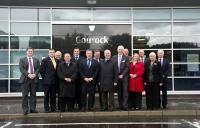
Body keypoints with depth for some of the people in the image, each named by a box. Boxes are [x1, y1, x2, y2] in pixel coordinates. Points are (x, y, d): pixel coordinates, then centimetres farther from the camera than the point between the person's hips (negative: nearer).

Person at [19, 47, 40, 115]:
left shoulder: (36, 60, 15)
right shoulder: (22, 60, 7)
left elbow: (38, 68, 7)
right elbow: (21, 69, -4)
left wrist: (35, 74, -11)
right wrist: (28, 75, -16)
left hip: (34, 79, 3)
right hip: (25, 79, -2)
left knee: (33, 94, 5)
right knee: (25, 95, -3)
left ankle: (33, 109, 10)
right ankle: (25, 109, 1)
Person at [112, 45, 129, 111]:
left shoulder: (126, 58, 2)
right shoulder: (114, 57, 8)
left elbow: (127, 67, -3)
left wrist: (122, 75, -10)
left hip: (124, 76, -2)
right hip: (117, 76, 2)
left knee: (125, 91, -6)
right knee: (119, 92, 5)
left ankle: (125, 105, -7)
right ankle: (120, 105, 10)